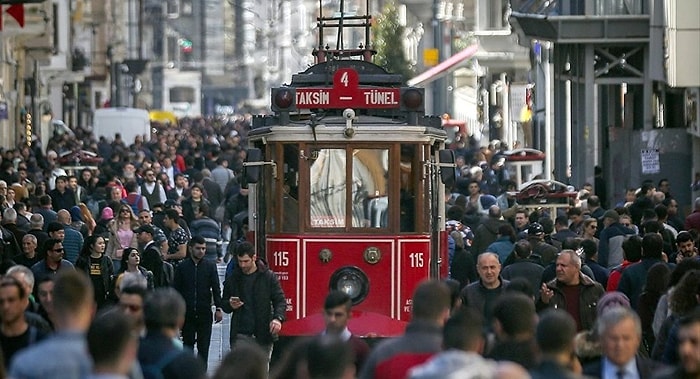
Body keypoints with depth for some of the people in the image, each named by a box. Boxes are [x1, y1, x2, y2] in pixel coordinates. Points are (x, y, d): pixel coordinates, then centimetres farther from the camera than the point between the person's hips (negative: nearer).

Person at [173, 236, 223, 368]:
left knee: (203, 347, -1)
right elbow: (176, 290, 6)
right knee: (188, 345, 6)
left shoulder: (210, 266, 4)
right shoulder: (182, 267, 4)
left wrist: (218, 308, -6)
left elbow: (216, 288, 3)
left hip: (205, 313, 0)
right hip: (187, 313, 0)